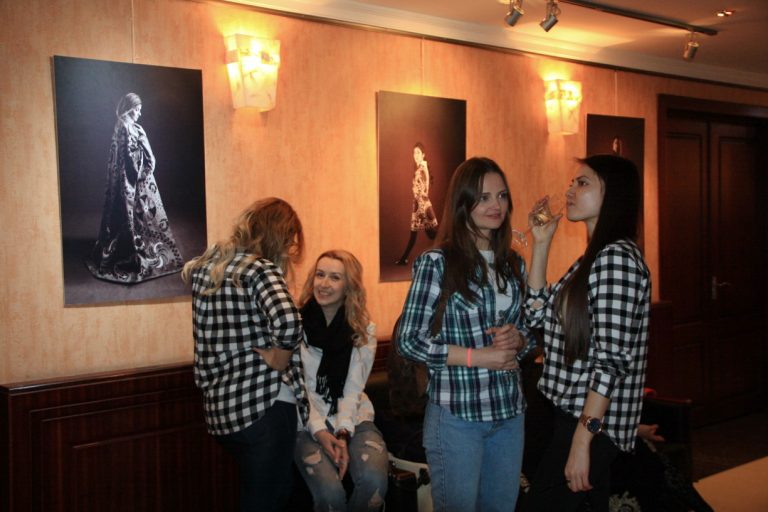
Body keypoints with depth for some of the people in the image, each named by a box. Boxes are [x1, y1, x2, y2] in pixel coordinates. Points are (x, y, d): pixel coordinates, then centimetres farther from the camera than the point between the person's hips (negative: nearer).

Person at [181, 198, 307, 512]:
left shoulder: (205, 265, 8)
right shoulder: (261, 270, -14)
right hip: (264, 405, -8)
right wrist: (278, 358, -14)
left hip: (219, 407, 8)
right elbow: (288, 323, -33)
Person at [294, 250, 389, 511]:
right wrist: (319, 431, -18)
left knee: (374, 481, -28)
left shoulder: (364, 330, 2)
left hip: (353, 419, 2)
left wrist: (342, 433, -18)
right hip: (308, 422, -2)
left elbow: (353, 390, -3)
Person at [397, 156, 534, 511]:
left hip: (509, 413, 6)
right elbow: (408, 340, -11)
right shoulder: (436, 263, -9)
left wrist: (517, 338, -8)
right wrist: (477, 356, -18)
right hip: (456, 415, -5)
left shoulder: (514, 265, 8)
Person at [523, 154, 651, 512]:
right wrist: (541, 243, 8)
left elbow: (612, 359, -22)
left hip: (593, 421, -10)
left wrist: (582, 439, -23)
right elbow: (539, 314, 10)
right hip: (575, 412, 10)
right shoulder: (596, 256, 13)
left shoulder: (617, 258, -17)